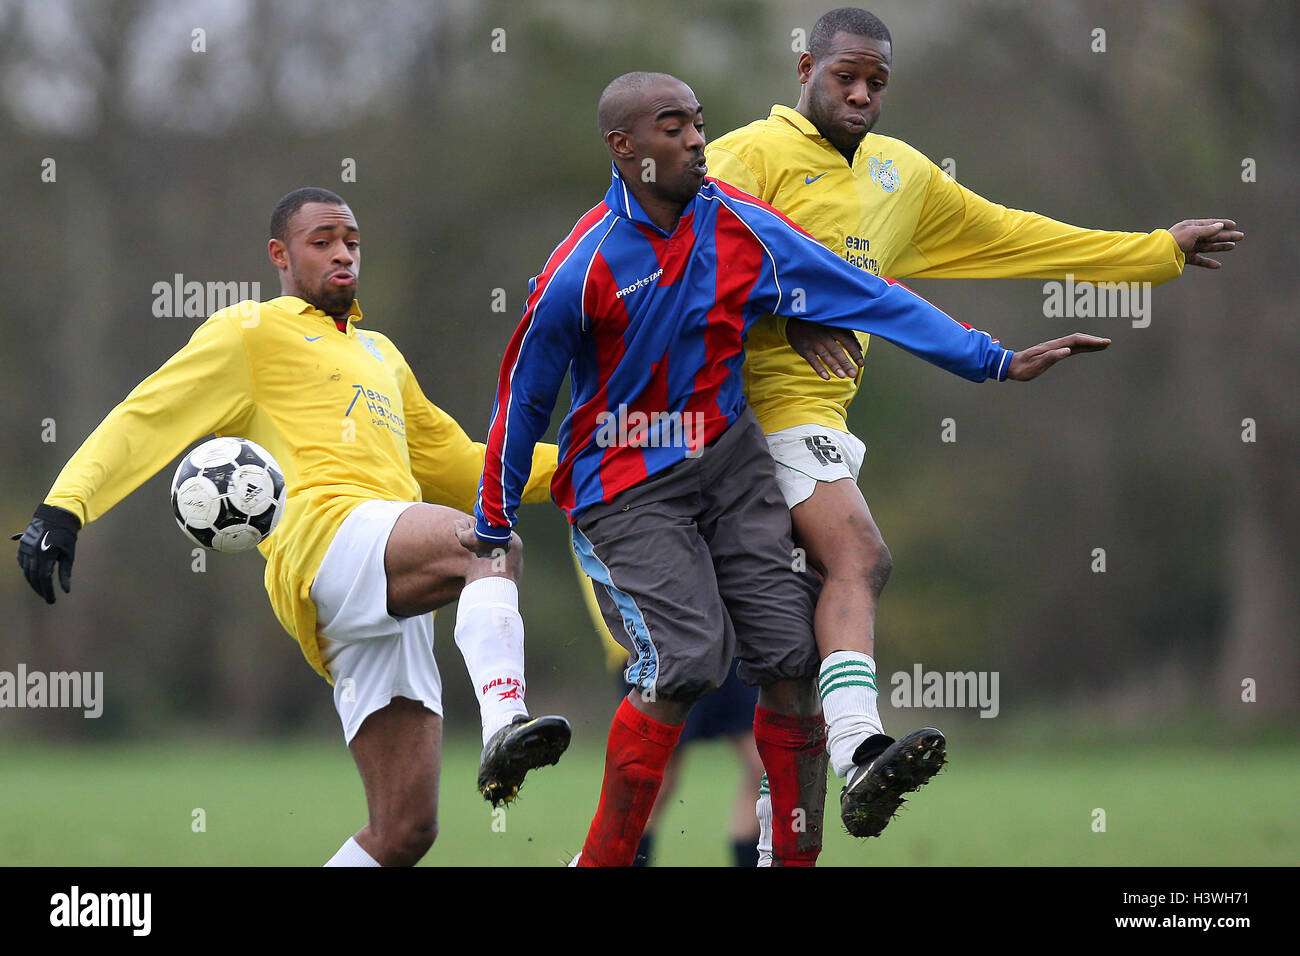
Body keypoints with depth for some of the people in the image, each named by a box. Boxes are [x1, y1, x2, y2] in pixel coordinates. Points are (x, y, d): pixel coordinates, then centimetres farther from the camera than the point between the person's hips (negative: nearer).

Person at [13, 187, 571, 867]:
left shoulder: (380, 355, 36)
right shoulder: (251, 332, 15)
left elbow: (459, 466, 43)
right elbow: (145, 420, 7)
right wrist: (64, 506, -7)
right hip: (327, 530, -7)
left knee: (405, 829, -5)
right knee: (493, 545, -36)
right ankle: (503, 730, -59)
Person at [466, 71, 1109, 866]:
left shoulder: (741, 227, -4)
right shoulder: (582, 270, -16)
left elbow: (866, 296, 0)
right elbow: (523, 399, -3)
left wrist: (997, 361, -2)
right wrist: (493, 529, 4)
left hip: (728, 458, 5)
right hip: (624, 486, -5)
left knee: (790, 657, -4)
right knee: (686, 662, -22)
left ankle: (797, 858, 10)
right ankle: (604, 859, -11)